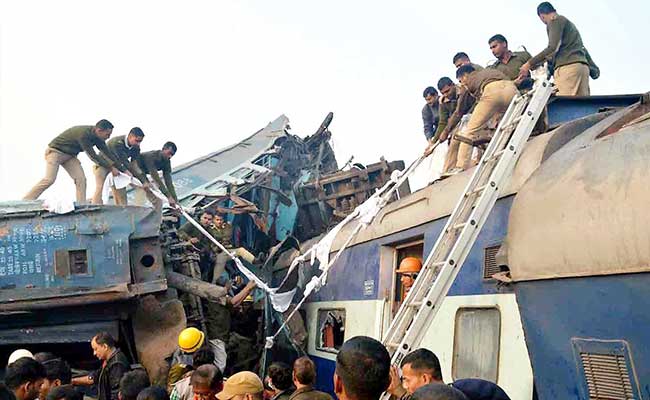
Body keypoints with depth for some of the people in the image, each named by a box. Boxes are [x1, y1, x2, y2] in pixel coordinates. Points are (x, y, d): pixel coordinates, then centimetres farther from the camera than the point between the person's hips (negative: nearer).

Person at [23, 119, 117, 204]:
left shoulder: (96, 135, -6)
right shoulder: (83, 134, -32)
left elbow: (106, 152, 4)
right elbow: (93, 156, -28)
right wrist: (111, 168, -22)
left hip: (70, 155, 8)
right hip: (55, 151, -8)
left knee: (81, 179, -9)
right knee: (49, 179, -22)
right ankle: (25, 202, -16)